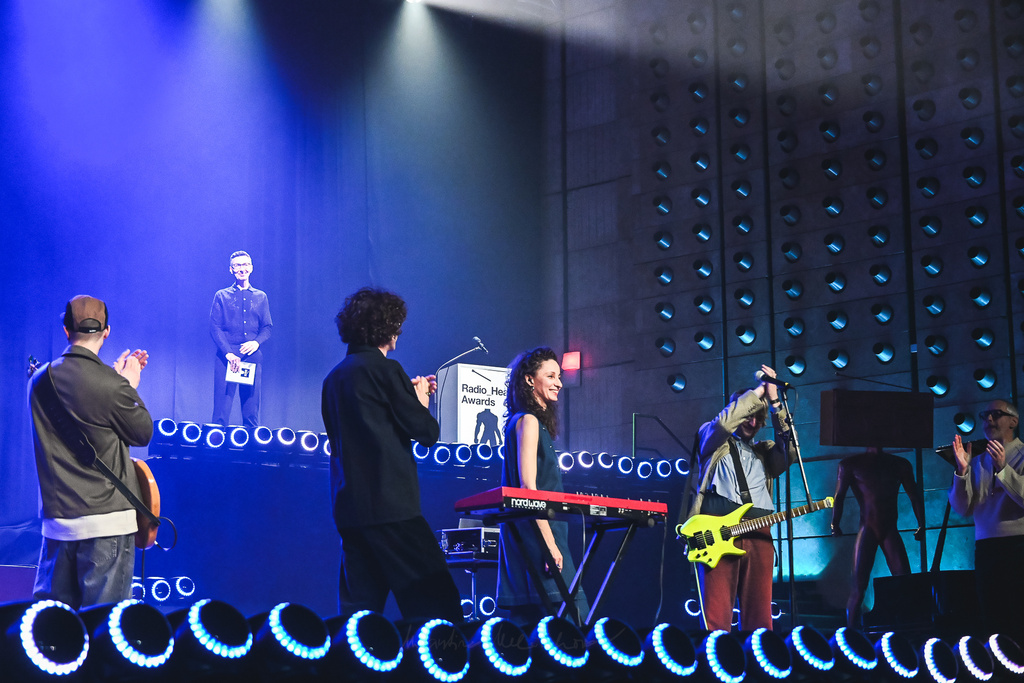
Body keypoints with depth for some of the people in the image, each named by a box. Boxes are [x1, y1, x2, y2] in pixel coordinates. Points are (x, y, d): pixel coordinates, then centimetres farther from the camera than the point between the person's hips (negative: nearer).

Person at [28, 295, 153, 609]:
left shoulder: (40, 380, 4)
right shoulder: (111, 386, -15)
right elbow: (143, 433, -1)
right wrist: (130, 385, 9)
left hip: (56, 517, 6)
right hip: (106, 520, -6)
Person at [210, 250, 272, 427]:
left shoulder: (260, 297, 17)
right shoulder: (222, 296, 10)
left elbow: (267, 327, 13)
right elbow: (214, 327, 2)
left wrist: (257, 342, -10)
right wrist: (228, 353, -13)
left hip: (253, 356, 2)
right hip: (227, 357, -2)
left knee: (252, 411, -2)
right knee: (221, 411, -8)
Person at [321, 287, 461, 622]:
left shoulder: (334, 377, 16)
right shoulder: (385, 369, -8)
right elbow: (427, 432, -8)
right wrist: (421, 402, 12)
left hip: (349, 506, 8)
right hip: (390, 504, -8)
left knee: (359, 607, 6)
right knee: (436, 601, -7)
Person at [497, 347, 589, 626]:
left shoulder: (535, 421, 20)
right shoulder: (528, 420, -8)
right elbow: (528, 486, -16)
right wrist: (549, 543, -20)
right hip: (536, 529, -10)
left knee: (527, 620, 5)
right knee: (572, 613, -16)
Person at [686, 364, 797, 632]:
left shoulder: (764, 452, 26)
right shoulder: (713, 441, 16)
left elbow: (789, 452, 5)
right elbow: (723, 423, -7)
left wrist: (774, 402, 1)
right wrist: (757, 392, -2)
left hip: (758, 538, 4)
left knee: (759, 617, 0)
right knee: (717, 617, -11)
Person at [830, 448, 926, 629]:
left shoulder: (901, 465, 13)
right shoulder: (850, 464, 7)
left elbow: (914, 496, 13)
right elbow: (839, 496, 4)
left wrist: (921, 525, 5)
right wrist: (835, 525, -5)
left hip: (891, 530, 2)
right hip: (867, 530, -2)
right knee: (858, 585, -8)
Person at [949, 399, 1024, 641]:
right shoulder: (977, 462, 18)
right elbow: (962, 508, 9)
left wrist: (1003, 469, -19)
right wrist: (962, 471, -4)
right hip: (986, 547, 5)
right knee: (992, 620, 3)